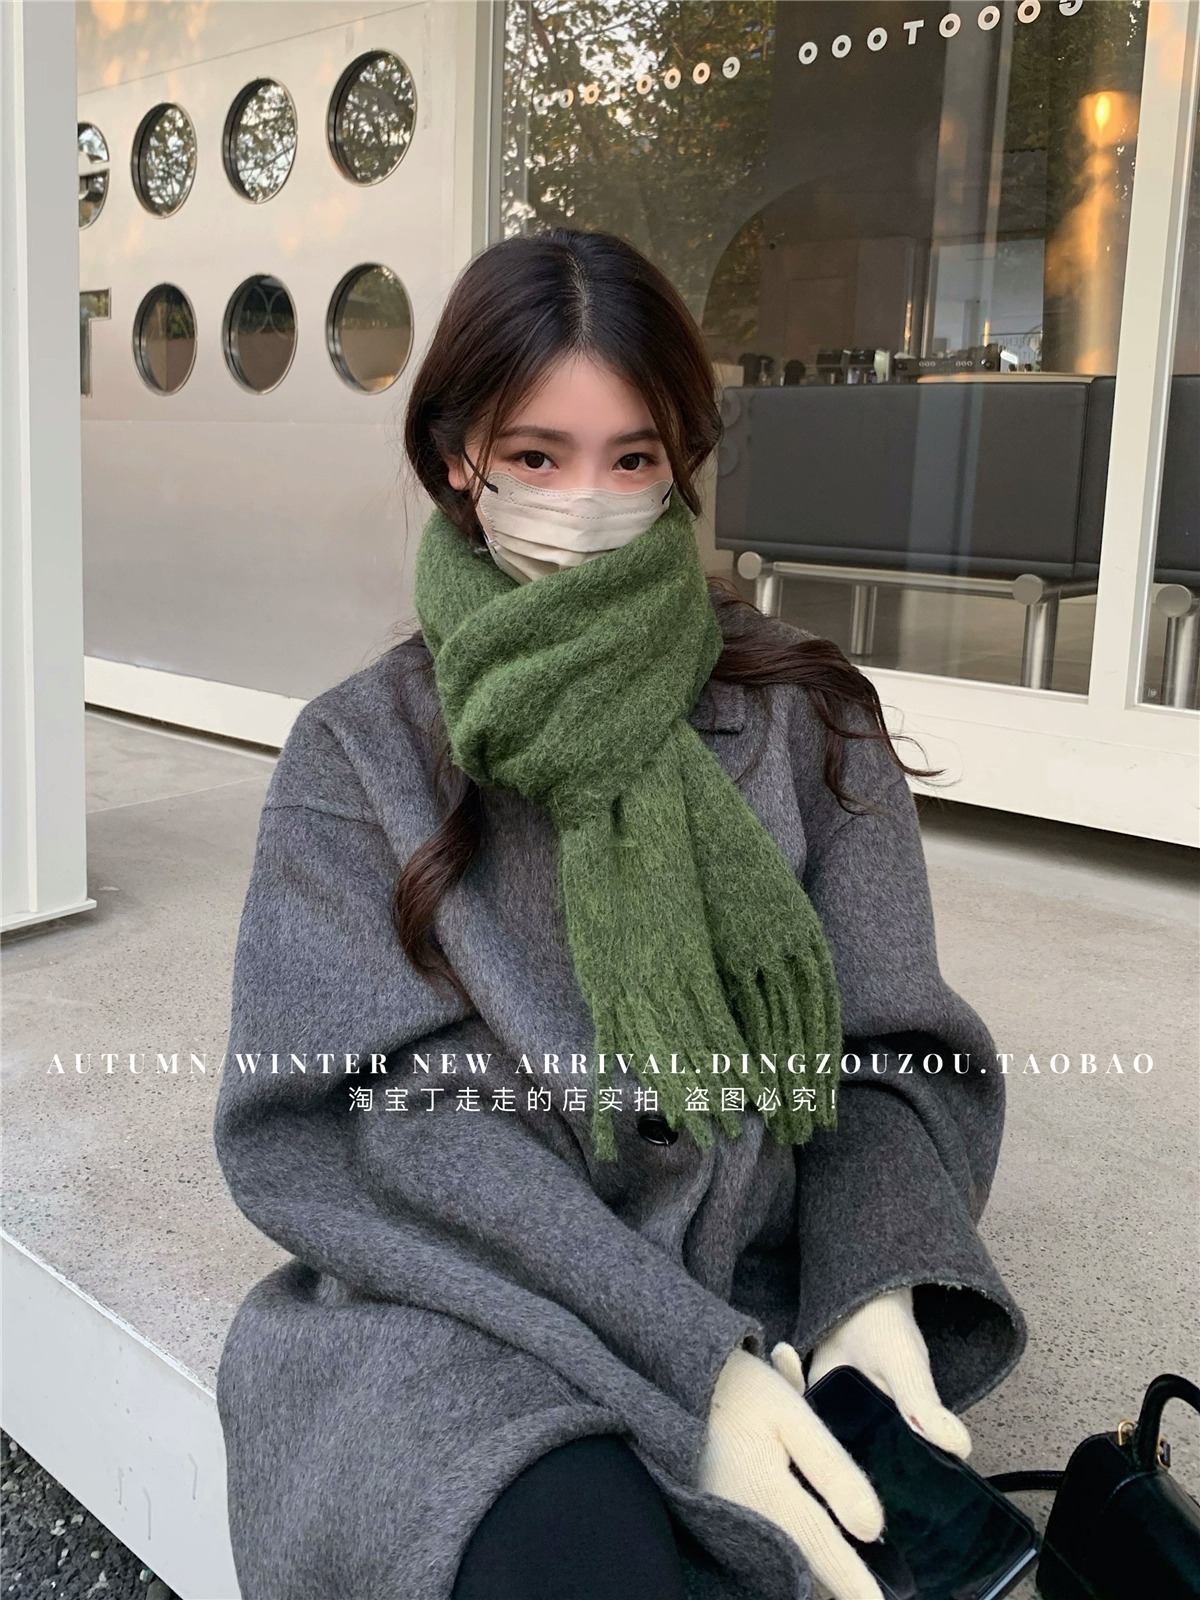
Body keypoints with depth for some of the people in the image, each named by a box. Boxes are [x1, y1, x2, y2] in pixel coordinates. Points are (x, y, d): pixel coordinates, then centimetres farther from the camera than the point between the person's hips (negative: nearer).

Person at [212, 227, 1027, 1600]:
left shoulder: (810, 721, 4)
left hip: (762, 1305, 3)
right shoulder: (360, 753, 0)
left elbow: (892, 1056, 3)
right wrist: (692, 1364, -20)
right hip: (460, 1317, -2)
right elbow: (389, 1110, -9)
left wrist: (874, 1300, -17)